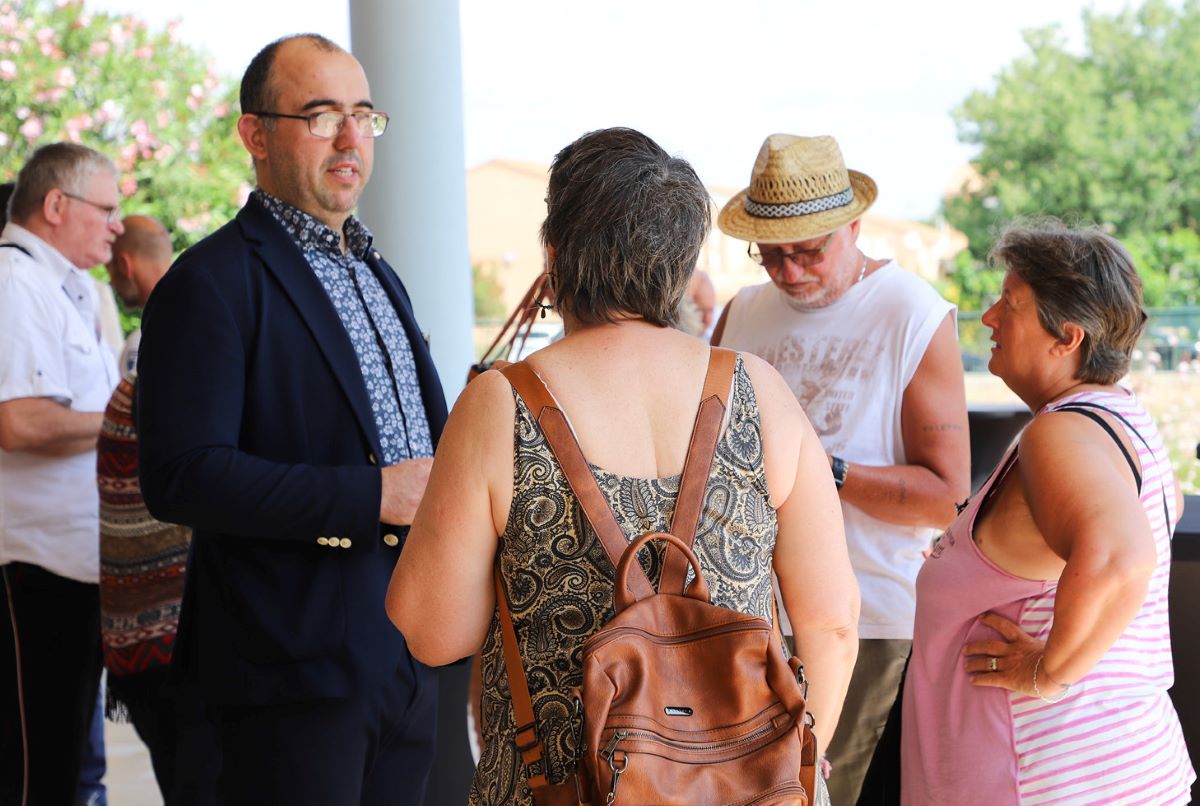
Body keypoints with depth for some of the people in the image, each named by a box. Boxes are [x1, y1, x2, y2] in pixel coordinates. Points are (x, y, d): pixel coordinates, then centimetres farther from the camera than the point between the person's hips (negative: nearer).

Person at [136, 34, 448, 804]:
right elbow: (180, 476, -20)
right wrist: (371, 496, -23)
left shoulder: (377, 273, 18)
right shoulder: (211, 283, -11)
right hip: (299, 662, -8)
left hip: (410, 649, 8)